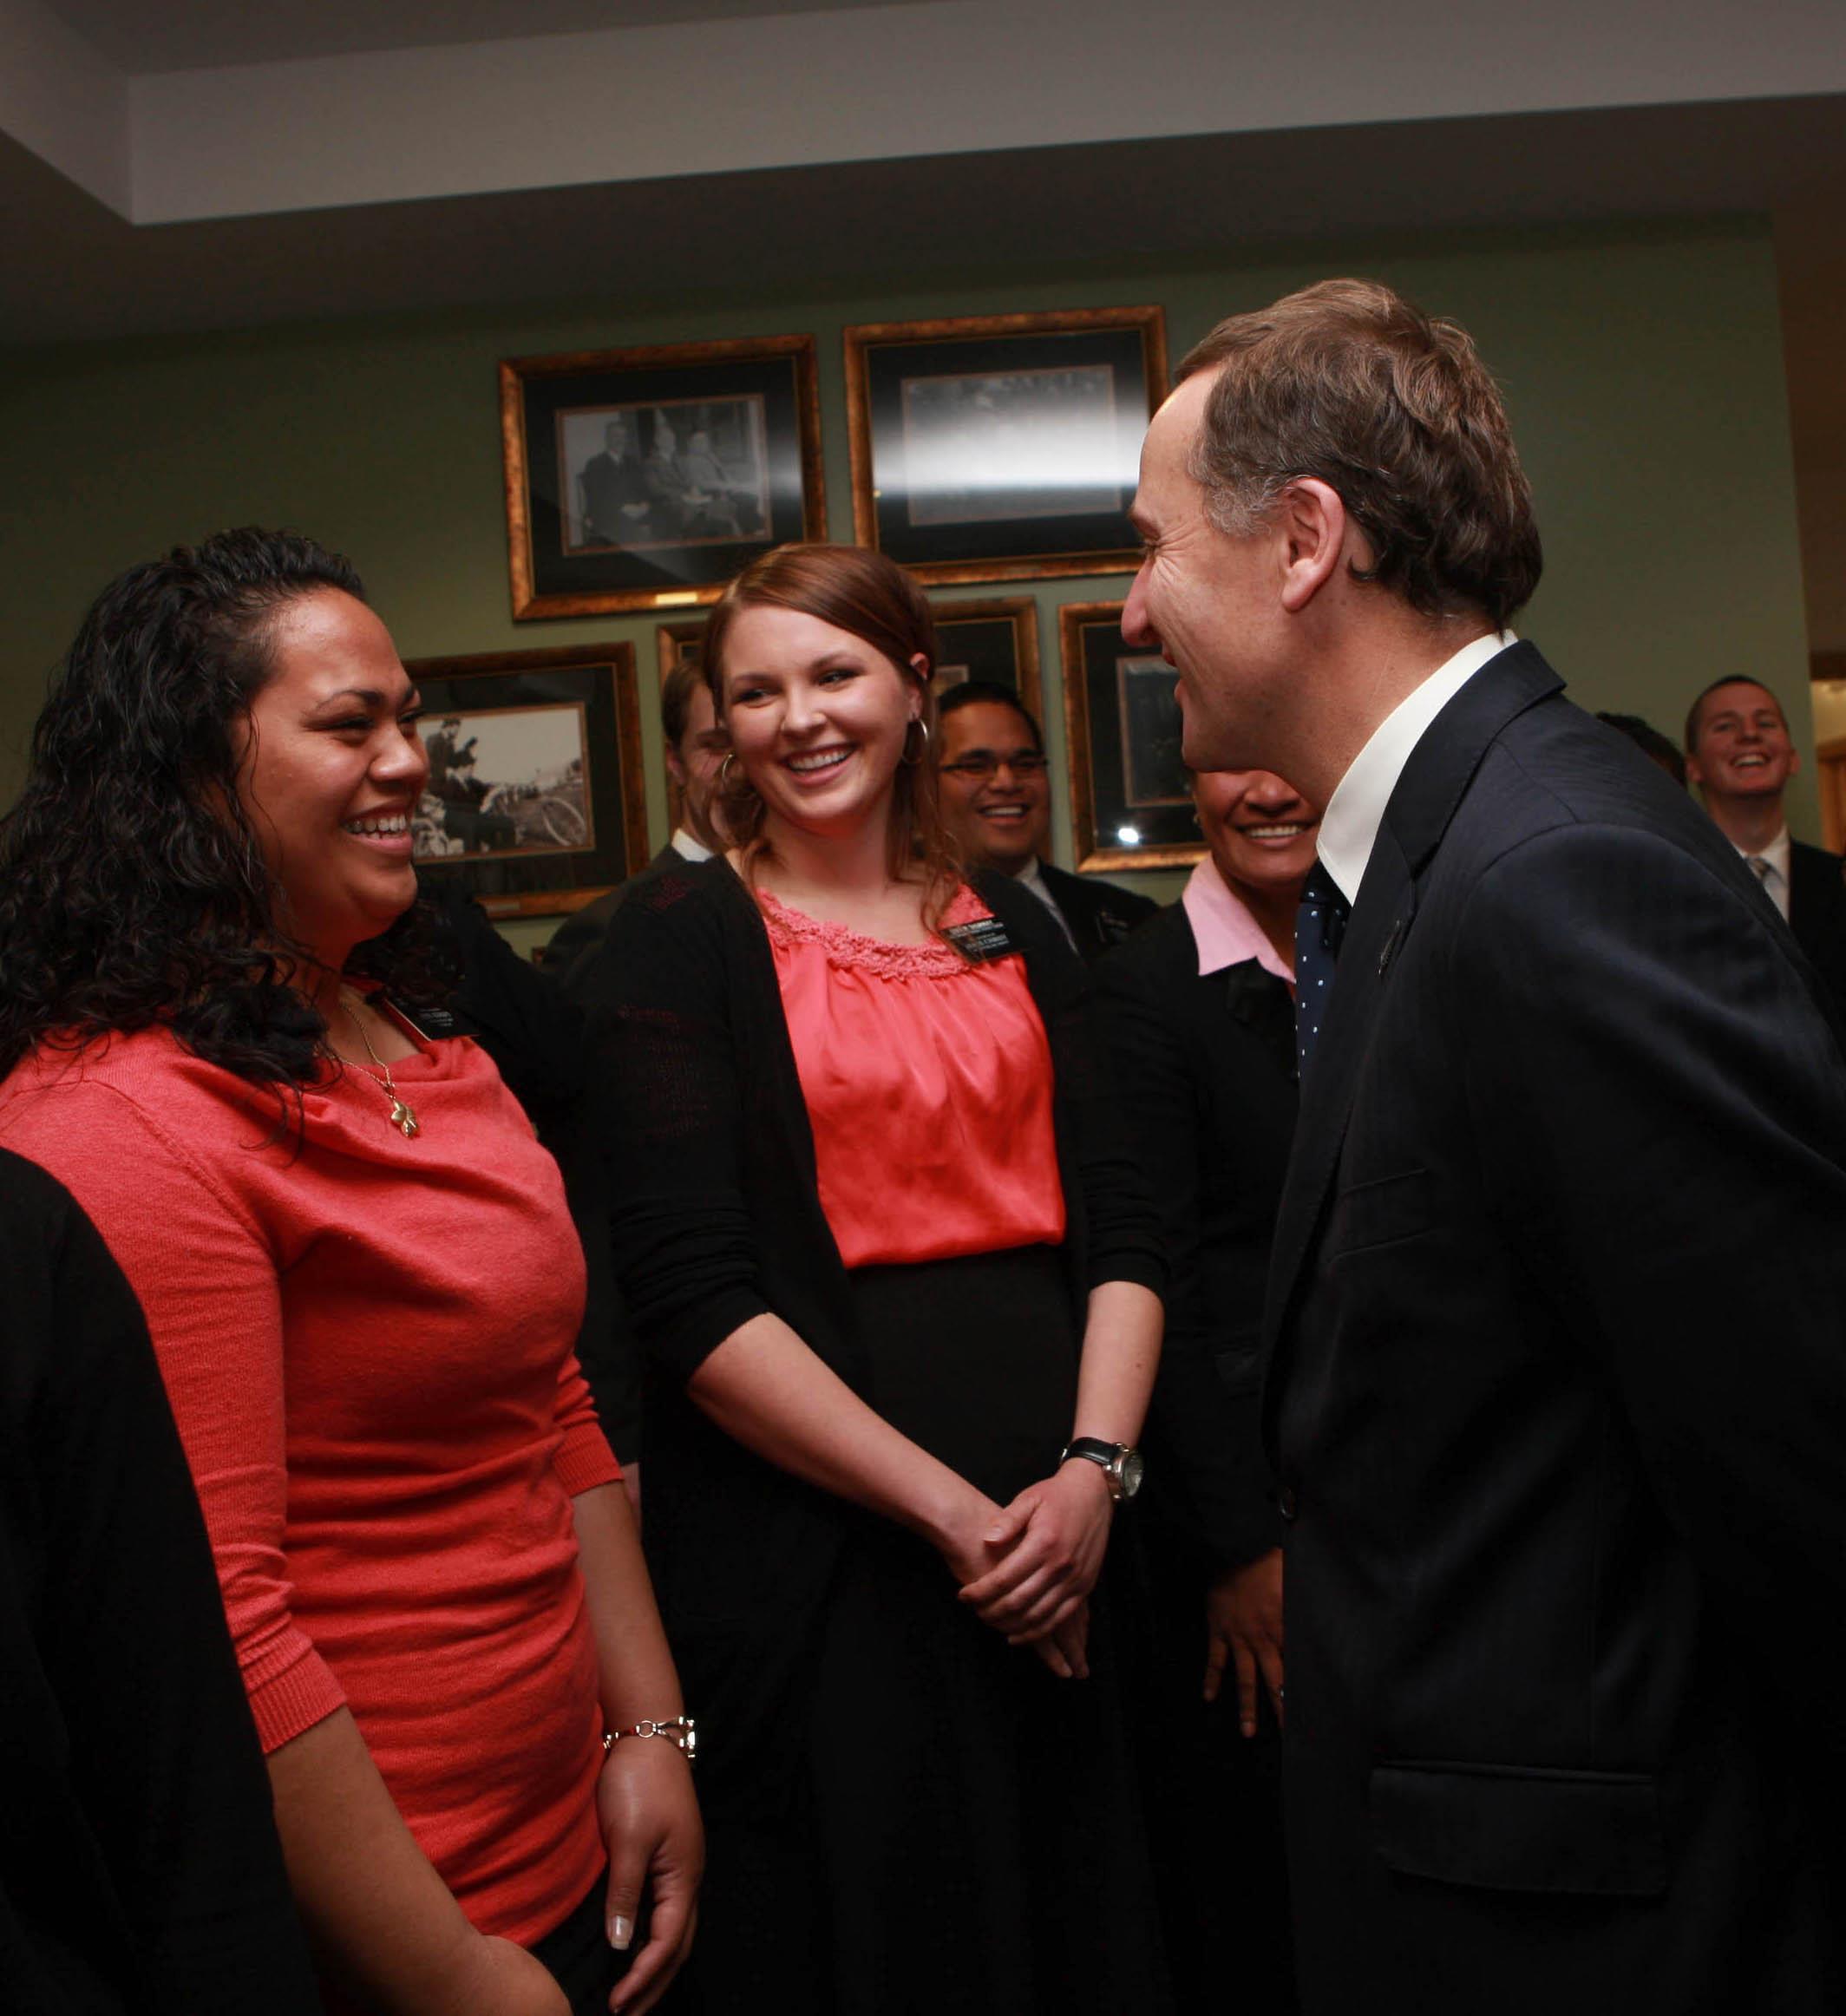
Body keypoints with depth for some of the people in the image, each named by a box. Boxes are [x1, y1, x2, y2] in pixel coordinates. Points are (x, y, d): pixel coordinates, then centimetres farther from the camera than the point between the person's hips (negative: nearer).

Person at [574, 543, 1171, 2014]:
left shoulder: (1011, 929, 10)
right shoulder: (681, 939, -4)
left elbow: (1117, 1227, 6)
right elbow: (692, 1295, -12)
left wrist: (1094, 1470, -10)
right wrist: (950, 1511, -15)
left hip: (1055, 1541, 4)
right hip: (813, 1560, -4)